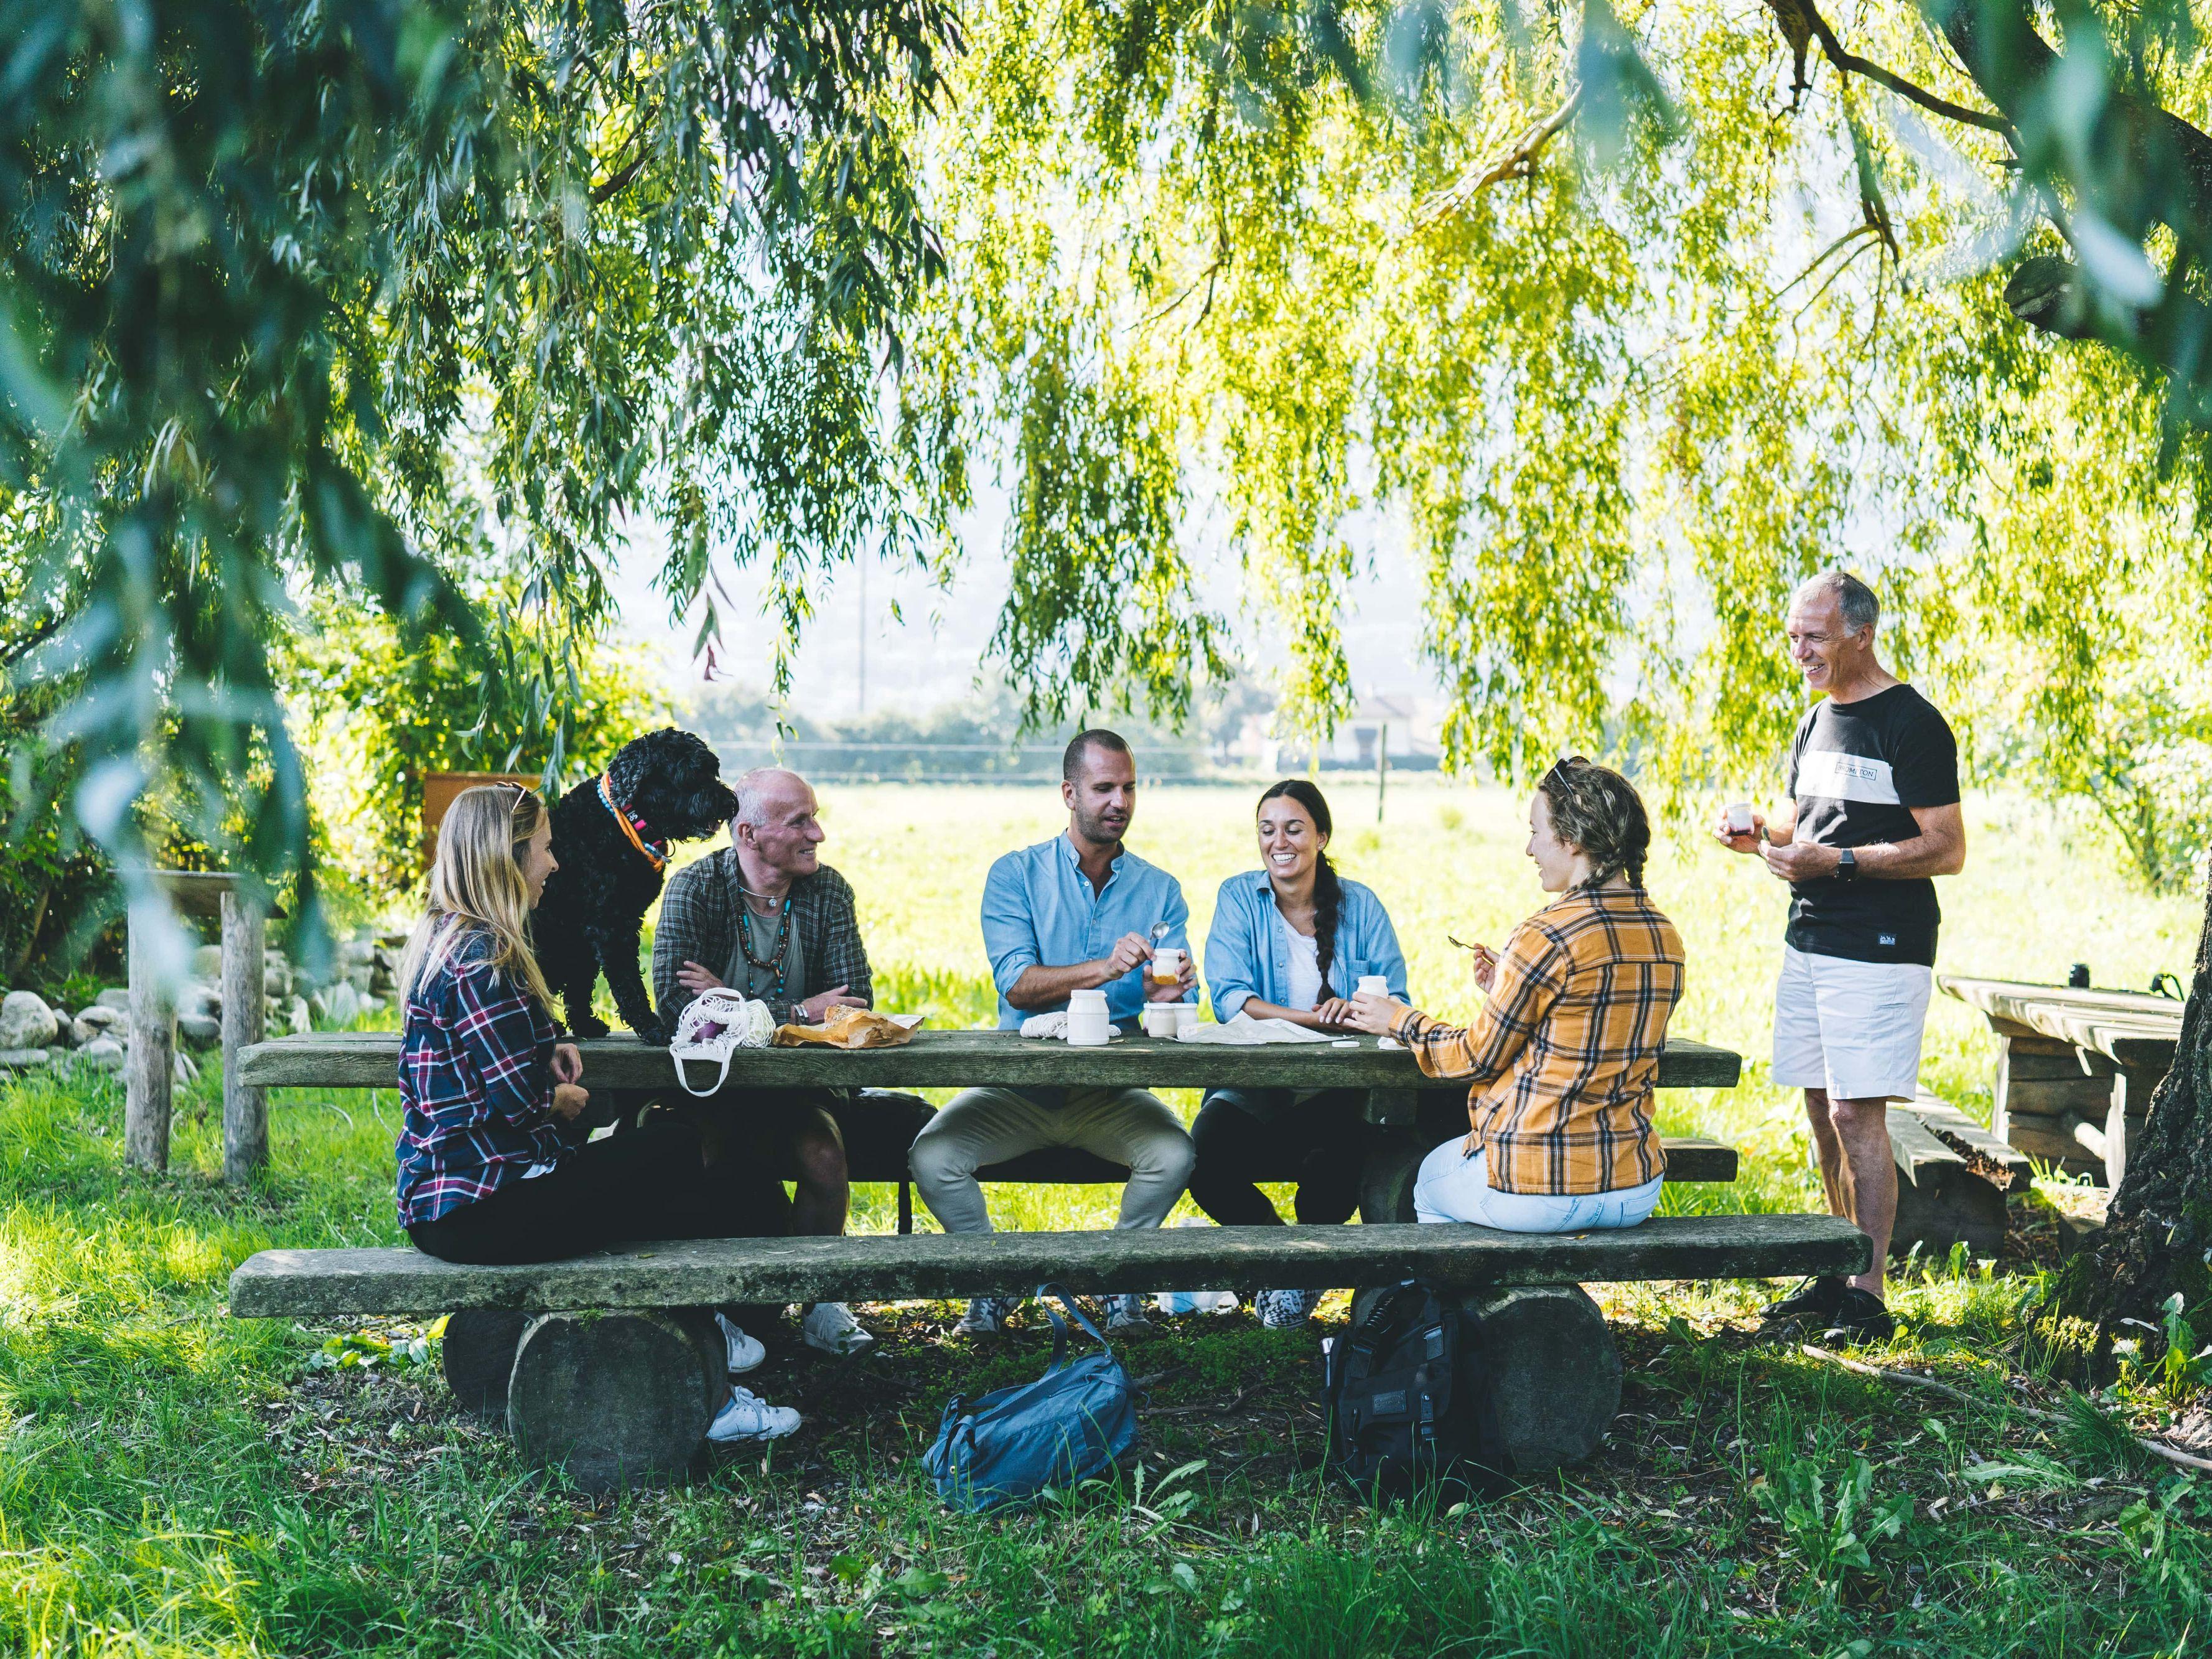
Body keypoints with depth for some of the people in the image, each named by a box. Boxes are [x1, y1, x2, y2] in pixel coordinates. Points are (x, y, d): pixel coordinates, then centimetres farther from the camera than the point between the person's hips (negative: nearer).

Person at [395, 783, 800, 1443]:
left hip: (447, 1196, 10)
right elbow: (520, 1101, -22)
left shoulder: (445, 939, 14)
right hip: (478, 1208, -10)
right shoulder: (480, 957, -20)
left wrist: (548, 1051, 7)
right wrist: (565, 1099, 0)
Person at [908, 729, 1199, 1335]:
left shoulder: (1160, 890, 7)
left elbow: (1174, 1004, 0)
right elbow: (1016, 985, -13)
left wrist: (1166, 996, -26)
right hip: (1019, 1081, 0)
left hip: (1111, 1090, 1)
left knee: (1175, 1153, -28)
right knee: (932, 1157, -23)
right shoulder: (1015, 875, 1)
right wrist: (1107, 968, -29)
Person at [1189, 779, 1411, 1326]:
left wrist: (1357, 1010, -25)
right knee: (1207, 1164, -29)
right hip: (1251, 1090, 0)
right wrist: (1317, 1017, -24)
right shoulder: (1238, 897, 2)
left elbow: (1395, 1001, 0)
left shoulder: (1361, 905, 6)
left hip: (1334, 1092, 0)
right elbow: (1229, 997, -11)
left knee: (1338, 1165, -32)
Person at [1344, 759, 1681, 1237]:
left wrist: (1400, 1021, 9)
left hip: (1535, 1195, -7)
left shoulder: (1547, 936, -18)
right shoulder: (1666, 937, 4)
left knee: (1426, 1179, 26)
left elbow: (1479, 1057, -7)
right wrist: (1507, 990, 20)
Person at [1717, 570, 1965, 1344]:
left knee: (1857, 1113, -10)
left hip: (1880, 952, -8)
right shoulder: (1815, 724, 16)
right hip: (1808, 944, 8)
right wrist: (1762, 836, 5)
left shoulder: (1912, 724, -11)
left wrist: (1835, 861, -21)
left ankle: (1868, 1295, -5)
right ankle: (1836, 1273, 20)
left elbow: (1947, 851, -14)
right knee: (1823, 1113, 11)